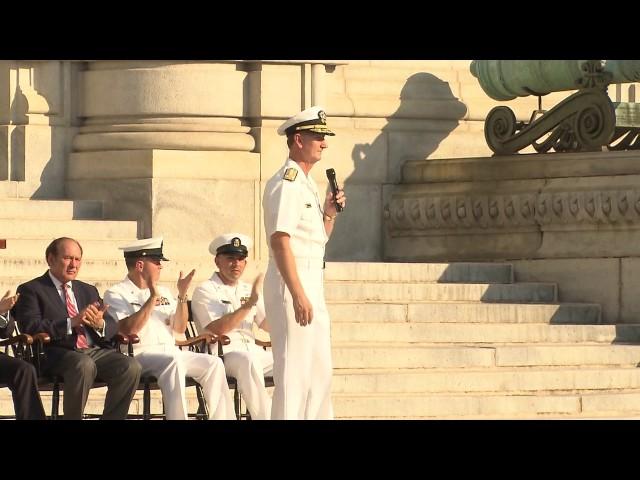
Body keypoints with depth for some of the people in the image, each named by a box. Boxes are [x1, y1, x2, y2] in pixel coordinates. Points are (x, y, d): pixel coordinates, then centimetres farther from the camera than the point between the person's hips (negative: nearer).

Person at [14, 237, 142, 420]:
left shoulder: (89, 291, 26)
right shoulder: (31, 290, 7)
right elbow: (30, 328, -8)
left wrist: (100, 324, -3)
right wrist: (72, 322, -16)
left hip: (96, 350, 6)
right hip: (58, 354, -6)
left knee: (131, 367, -23)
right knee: (84, 365, -38)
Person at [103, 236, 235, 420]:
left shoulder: (163, 292, 20)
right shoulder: (116, 294, 0)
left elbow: (179, 329, 13)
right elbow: (128, 330, -15)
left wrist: (182, 296, 0)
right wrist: (153, 298, -15)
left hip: (171, 352, 7)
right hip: (139, 355, -7)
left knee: (213, 363, -14)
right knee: (172, 362, -36)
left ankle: (222, 418, -17)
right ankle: (178, 418, -40)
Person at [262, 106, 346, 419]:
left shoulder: (307, 184, 18)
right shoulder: (286, 183, -13)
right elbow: (280, 240, -21)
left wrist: (329, 213, 5)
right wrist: (298, 295, -26)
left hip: (312, 284, 10)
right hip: (292, 285, -10)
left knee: (320, 371, 14)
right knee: (293, 369, -10)